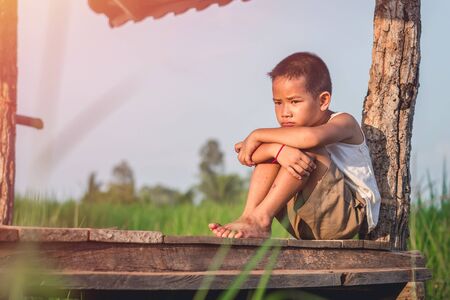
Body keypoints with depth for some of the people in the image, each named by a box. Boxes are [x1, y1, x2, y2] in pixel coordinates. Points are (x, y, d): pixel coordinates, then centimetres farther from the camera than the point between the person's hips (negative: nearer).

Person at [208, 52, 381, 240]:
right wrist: (280, 150, -35)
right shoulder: (293, 129, 7)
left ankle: (261, 217, -27)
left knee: (308, 149, -26)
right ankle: (249, 216, -22)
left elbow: (310, 137, -37)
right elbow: (246, 155, -13)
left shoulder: (343, 123, -10)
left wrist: (257, 135, -26)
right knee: (272, 148, -8)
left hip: (351, 216, -5)